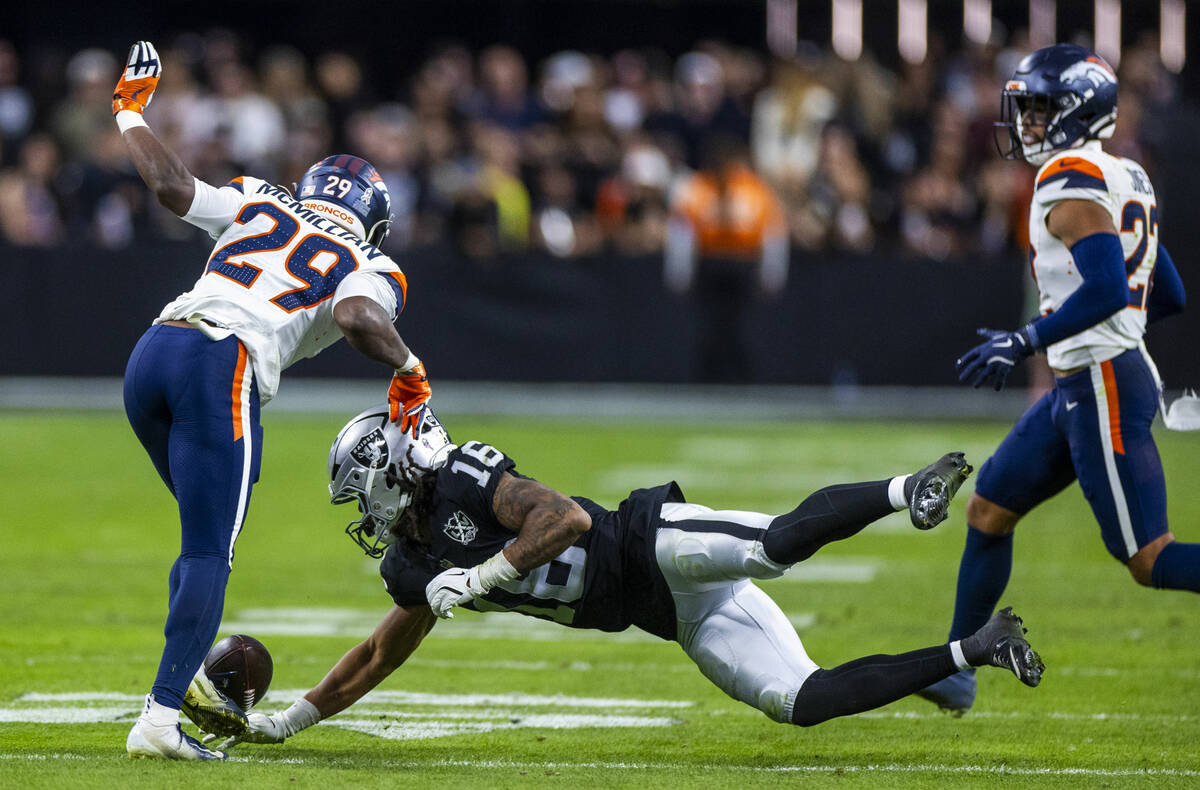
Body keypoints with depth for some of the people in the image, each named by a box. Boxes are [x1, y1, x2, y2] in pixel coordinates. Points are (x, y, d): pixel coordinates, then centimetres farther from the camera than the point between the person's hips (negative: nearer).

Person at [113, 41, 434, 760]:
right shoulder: (368, 268, 12)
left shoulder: (261, 206, 25)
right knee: (209, 553, -4)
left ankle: (186, 671, 11)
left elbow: (170, 184, 16)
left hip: (153, 350, 6)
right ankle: (161, 715, -14)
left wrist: (131, 114, 31)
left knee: (210, 526, 23)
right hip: (223, 368, -6)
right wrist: (409, 368, 7)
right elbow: (358, 319, -10)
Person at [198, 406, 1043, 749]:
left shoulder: (468, 482, -9)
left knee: (776, 545, -39)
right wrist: (289, 719, 24)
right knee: (799, 701, -8)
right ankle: (975, 648, -2)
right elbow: (378, 657, 27)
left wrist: (482, 579, -21)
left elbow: (568, 518, -20)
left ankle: (904, 490, -22)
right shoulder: (415, 565, 17)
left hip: (655, 545, -7)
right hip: (680, 619, 7)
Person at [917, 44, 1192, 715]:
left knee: (1149, 559, -8)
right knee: (989, 510, 16)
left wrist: (1026, 343, -20)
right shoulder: (1125, 181, 14)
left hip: (1104, 388, -10)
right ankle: (956, 672, 23)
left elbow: (1107, 291, -27)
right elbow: (1169, 296, 19)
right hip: (1080, 388, 10)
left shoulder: (1071, 185, -15)